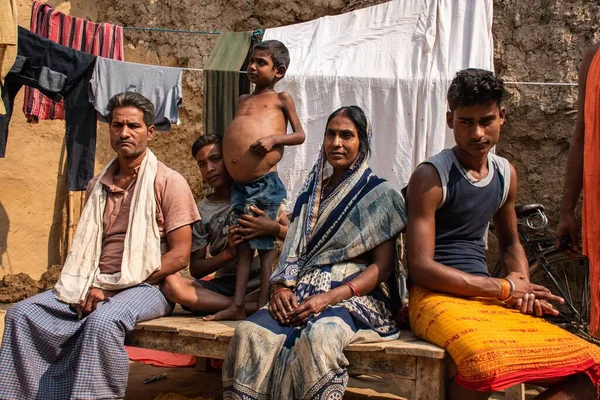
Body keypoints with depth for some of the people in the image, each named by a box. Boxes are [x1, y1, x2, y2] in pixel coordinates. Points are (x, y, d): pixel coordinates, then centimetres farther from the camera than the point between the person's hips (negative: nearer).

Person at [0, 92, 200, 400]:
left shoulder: (169, 182, -3)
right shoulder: (98, 186, 16)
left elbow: (179, 256, -9)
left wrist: (111, 286, -13)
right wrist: (88, 287, -3)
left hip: (147, 287, -6)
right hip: (95, 287, 6)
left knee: (103, 320, -35)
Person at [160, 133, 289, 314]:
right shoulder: (202, 211, 11)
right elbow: (196, 269, 7)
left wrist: (274, 228, -20)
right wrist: (229, 253, -12)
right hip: (225, 284, 3)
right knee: (170, 284, -28)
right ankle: (256, 307, -31)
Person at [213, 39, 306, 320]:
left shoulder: (280, 98, 7)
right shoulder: (243, 100, 21)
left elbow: (300, 135, 4)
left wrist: (274, 138, -14)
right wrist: (228, 171, 13)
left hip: (264, 183, -5)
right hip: (239, 185, 6)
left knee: (265, 244, -1)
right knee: (243, 244, 7)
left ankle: (262, 306, 3)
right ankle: (237, 306, 9)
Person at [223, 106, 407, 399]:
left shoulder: (379, 195, 5)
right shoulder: (310, 195, 20)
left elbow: (383, 266, -3)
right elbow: (292, 253, 17)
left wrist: (329, 297, -16)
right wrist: (282, 288, -6)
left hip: (355, 295, -4)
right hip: (302, 293, 4)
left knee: (318, 336, -39)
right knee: (249, 332, -27)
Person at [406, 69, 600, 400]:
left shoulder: (505, 174, 12)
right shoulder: (431, 177, -9)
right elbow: (420, 267, -14)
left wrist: (525, 289, 3)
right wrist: (505, 288, -11)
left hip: (490, 299, 7)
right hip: (436, 297, -7)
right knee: (488, 364, -39)